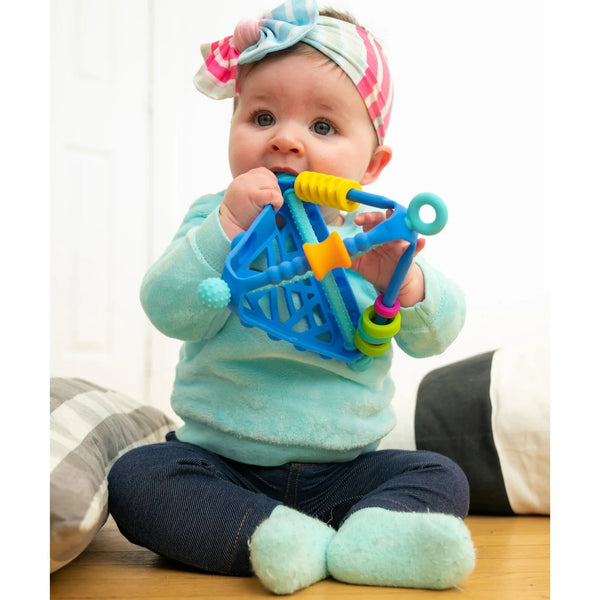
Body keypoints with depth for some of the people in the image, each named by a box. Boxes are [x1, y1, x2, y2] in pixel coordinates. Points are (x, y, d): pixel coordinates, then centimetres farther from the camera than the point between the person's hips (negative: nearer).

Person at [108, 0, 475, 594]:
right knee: (134, 477, -22)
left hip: (346, 467, 1)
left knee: (440, 477, -13)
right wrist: (229, 224, -30)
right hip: (222, 463, -1)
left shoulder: (374, 237, -1)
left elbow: (437, 333, -8)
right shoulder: (213, 219, -3)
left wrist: (401, 281, -30)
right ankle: (268, 535, -32)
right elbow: (172, 311, -19)